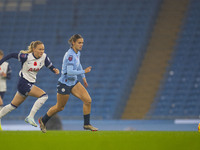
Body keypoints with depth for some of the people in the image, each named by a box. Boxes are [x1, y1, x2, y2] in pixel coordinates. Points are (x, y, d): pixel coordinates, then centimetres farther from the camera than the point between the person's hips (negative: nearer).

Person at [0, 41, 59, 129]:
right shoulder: (26, 56, -18)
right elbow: (11, 55, -8)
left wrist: (55, 70, -22)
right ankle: (30, 117, -18)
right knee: (44, 96, -20)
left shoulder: (44, 57, -3)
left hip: (31, 84, 7)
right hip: (24, 83, -7)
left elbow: (51, 66, 1)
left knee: (13, 105, 16)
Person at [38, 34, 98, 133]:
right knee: (60, 107, 9)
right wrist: (84, 71, -30)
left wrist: (83, 77, 24)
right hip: (64, 83, -8)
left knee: (88, 100, -6)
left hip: (73, 82, 8)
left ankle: (87, 124, 5)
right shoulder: (70, 55, -25)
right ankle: (43, 120, 32)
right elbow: (69, 72, -33)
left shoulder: (77, 53, 3)